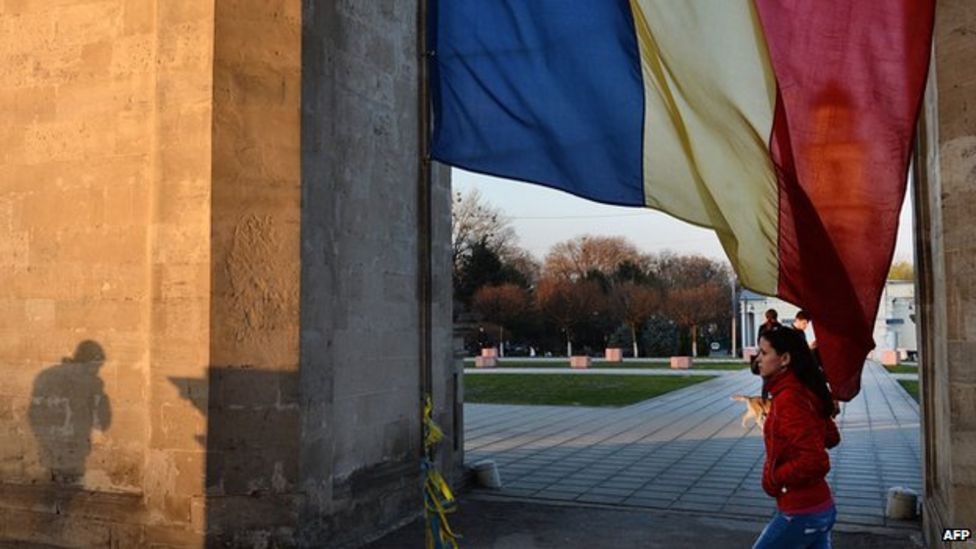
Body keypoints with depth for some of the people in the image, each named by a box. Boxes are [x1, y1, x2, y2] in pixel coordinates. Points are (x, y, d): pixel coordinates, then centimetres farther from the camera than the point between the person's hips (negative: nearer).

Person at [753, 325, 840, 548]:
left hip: (801, 513, -9)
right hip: (819, 507, 9)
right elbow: (831, 437, 21)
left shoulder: (789, 398, -22)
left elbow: (815, 462, -28)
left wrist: (774, 479, -15)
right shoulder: (803, 391, 6)